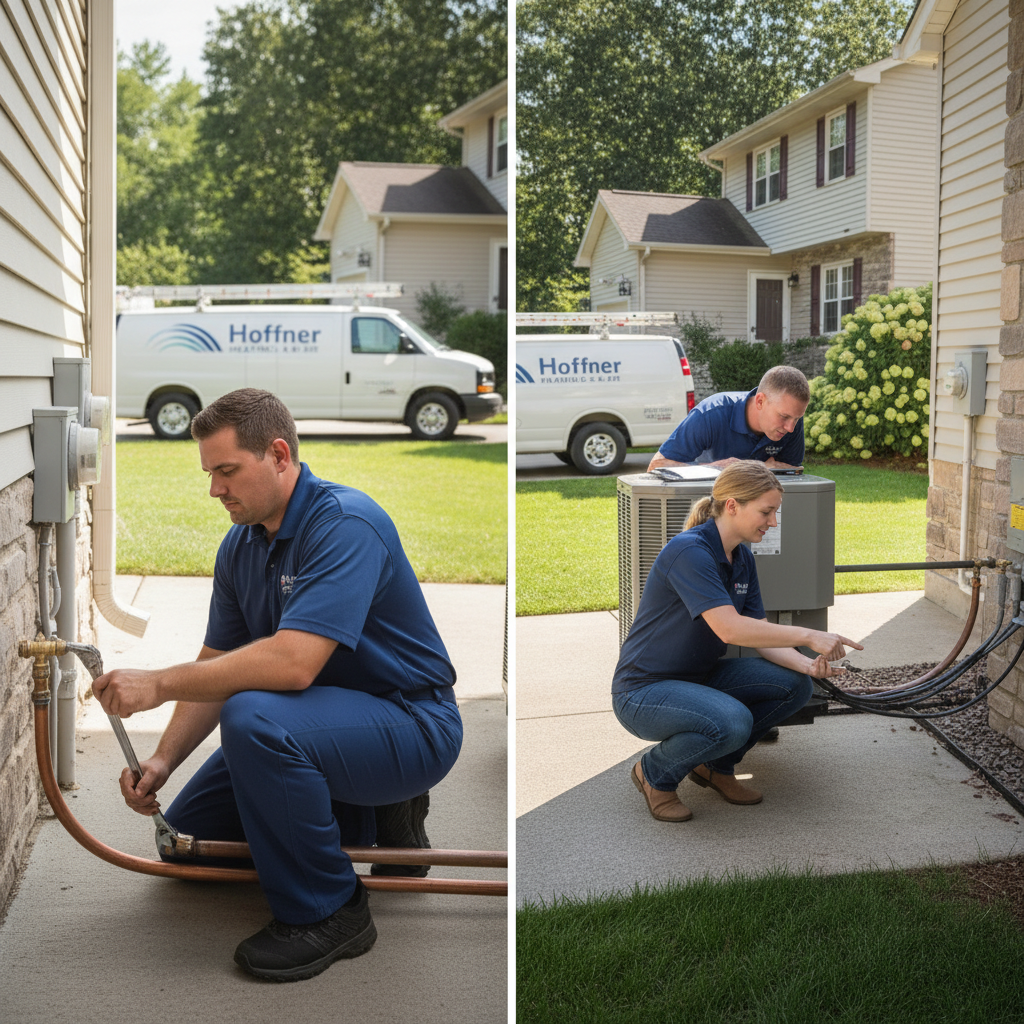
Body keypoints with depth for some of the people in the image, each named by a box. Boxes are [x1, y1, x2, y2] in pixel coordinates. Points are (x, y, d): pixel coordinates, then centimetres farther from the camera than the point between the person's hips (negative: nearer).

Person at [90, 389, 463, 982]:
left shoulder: (345, 522, -25)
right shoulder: (240, 546, 3)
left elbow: (294, 662, -36)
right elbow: (218, 668, 5)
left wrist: (160, 684, -29)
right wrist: (163, 762, -10)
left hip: (412, 726, -9)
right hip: (334, 717, 9)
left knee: (254, 719, -35)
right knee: (189, 826, 13)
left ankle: (329, 912, -15)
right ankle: (374, 818, 20)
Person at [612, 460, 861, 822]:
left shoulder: (742, 558, 5)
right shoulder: (688, 551, -24)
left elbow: (761, 635, 2)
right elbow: (729, 629, -34)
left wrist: (807, 665, -17)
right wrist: (808, 636, -32)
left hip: (698, 677, 9)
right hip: (644, 691, -9)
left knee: (793, 685, -6)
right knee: (732, 721, -34)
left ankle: (715, 764, 12)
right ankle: (654, 773, -5)